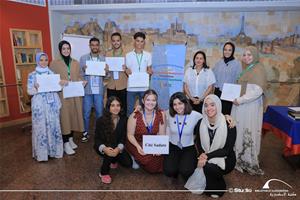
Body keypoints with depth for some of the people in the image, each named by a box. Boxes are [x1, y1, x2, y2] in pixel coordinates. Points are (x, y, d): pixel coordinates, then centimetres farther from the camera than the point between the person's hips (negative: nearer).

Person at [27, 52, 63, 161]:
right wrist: (35, 88, -23)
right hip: (39, 104, -3)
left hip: (52, 103, 3)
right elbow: (29, 91, -3)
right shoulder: (32, 75, -1)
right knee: (41, 127, 2)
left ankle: (54, 150, 23)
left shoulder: (51, 73, 8)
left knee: (54, 126, 7)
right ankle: (42, 153, 15)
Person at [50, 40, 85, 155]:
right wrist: (60, 81, -20)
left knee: (74, 115, 9)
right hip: (62, 95, -4)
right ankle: (66, 143, 7)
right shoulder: (54, 63, -1)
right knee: (64, 117, -2)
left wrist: (82, 81, -6)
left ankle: (70, 139, 25)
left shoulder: (75, 63, 12)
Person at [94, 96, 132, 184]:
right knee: (109, 152, -35)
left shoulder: (124, 119, -13)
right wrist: (104, 148, -37)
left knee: (128, 163, -10)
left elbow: (123, 137, -12)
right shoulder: (101, 120, -18)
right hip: (104, 147, -3)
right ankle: (104, 172, -8)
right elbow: (97, 139, -16)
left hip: (117, 147, 3)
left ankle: (113, 160, 23)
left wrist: (118, 149, -33)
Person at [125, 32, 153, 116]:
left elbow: (149, 69, 9)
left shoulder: (148, 55, 4)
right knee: (129, 110, 8)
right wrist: (127, 71, -17)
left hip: (144, 87, 1)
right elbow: (127, 69, 6)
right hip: (131, 87, -1)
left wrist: (150, 72, -13)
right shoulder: (128, 55, 1)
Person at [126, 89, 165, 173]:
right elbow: (130, 135, -11)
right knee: (148, 159, -23)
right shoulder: (135, 115, -20)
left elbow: (162, 135, -6)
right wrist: (138, 146, -26)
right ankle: (135, 157, 7)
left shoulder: (161, 114, -11)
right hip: (136, 143, -3)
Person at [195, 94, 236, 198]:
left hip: (225, 159, -4)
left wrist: (208, 156, -24)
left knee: (209, 167, -30)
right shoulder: (201, 123, -6)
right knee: (201, 166, -24)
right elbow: (199, 144, 4)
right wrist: (202, 155, -17)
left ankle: (218, 189, 2)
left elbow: (228, 150, -16)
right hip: (206, 158, 4)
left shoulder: (229, 124, -17)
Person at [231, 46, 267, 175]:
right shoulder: (248, 69, 16)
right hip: (243, 105, 8)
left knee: (248, 133, 0)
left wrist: (240, 100, -19)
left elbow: (257, 91, -22)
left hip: (250, 106, -8)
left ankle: (249, 162, 13)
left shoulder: (258, 69, -13)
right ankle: (242, 157, 25)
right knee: (241, 131, 13)